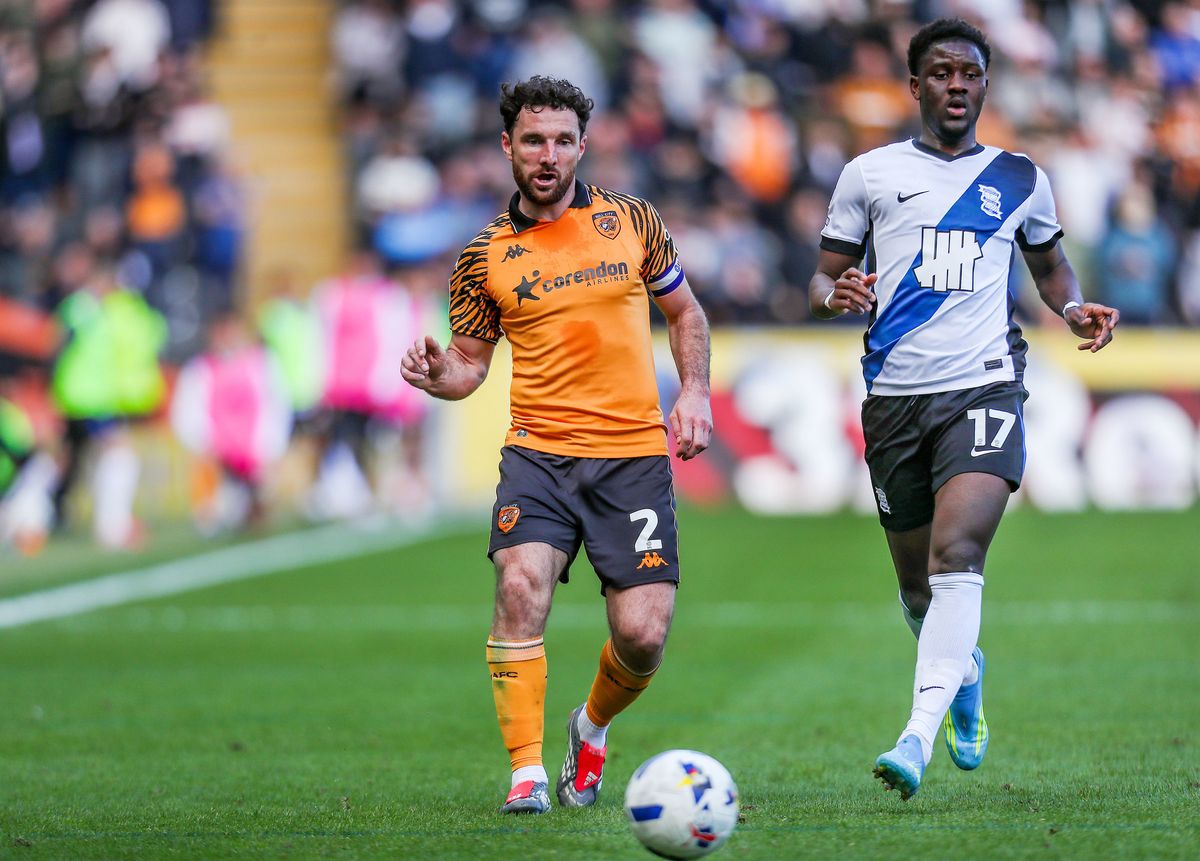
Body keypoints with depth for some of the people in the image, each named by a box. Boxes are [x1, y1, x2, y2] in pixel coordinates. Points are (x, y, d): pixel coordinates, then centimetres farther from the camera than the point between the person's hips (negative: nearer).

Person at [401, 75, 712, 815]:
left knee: (643, 631, -7)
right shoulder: (484, 258, 5)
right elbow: (470, 364, 11)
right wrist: (437, 375, -11)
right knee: (521, 584, -26)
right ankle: (527, 772, -18)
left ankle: (594, 727, 27)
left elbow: (685, 312, 18)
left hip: (635, 454, 1)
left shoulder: (630, 219, 7)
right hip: (539, 450, 0)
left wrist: (695, 391, 3)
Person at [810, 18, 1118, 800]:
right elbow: (823, 279, 13)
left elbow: (1050, 265, 27)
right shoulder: (870, 175, 9)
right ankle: (966, 678, 43)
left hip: (983, 388, -2)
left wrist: (1075, 309, 5)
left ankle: (919, 736, -31)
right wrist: (836, 296, -11)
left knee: (957, 553, -23)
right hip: (895, 396, 2)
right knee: (918, 582, 10)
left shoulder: (1020, 179, 12)